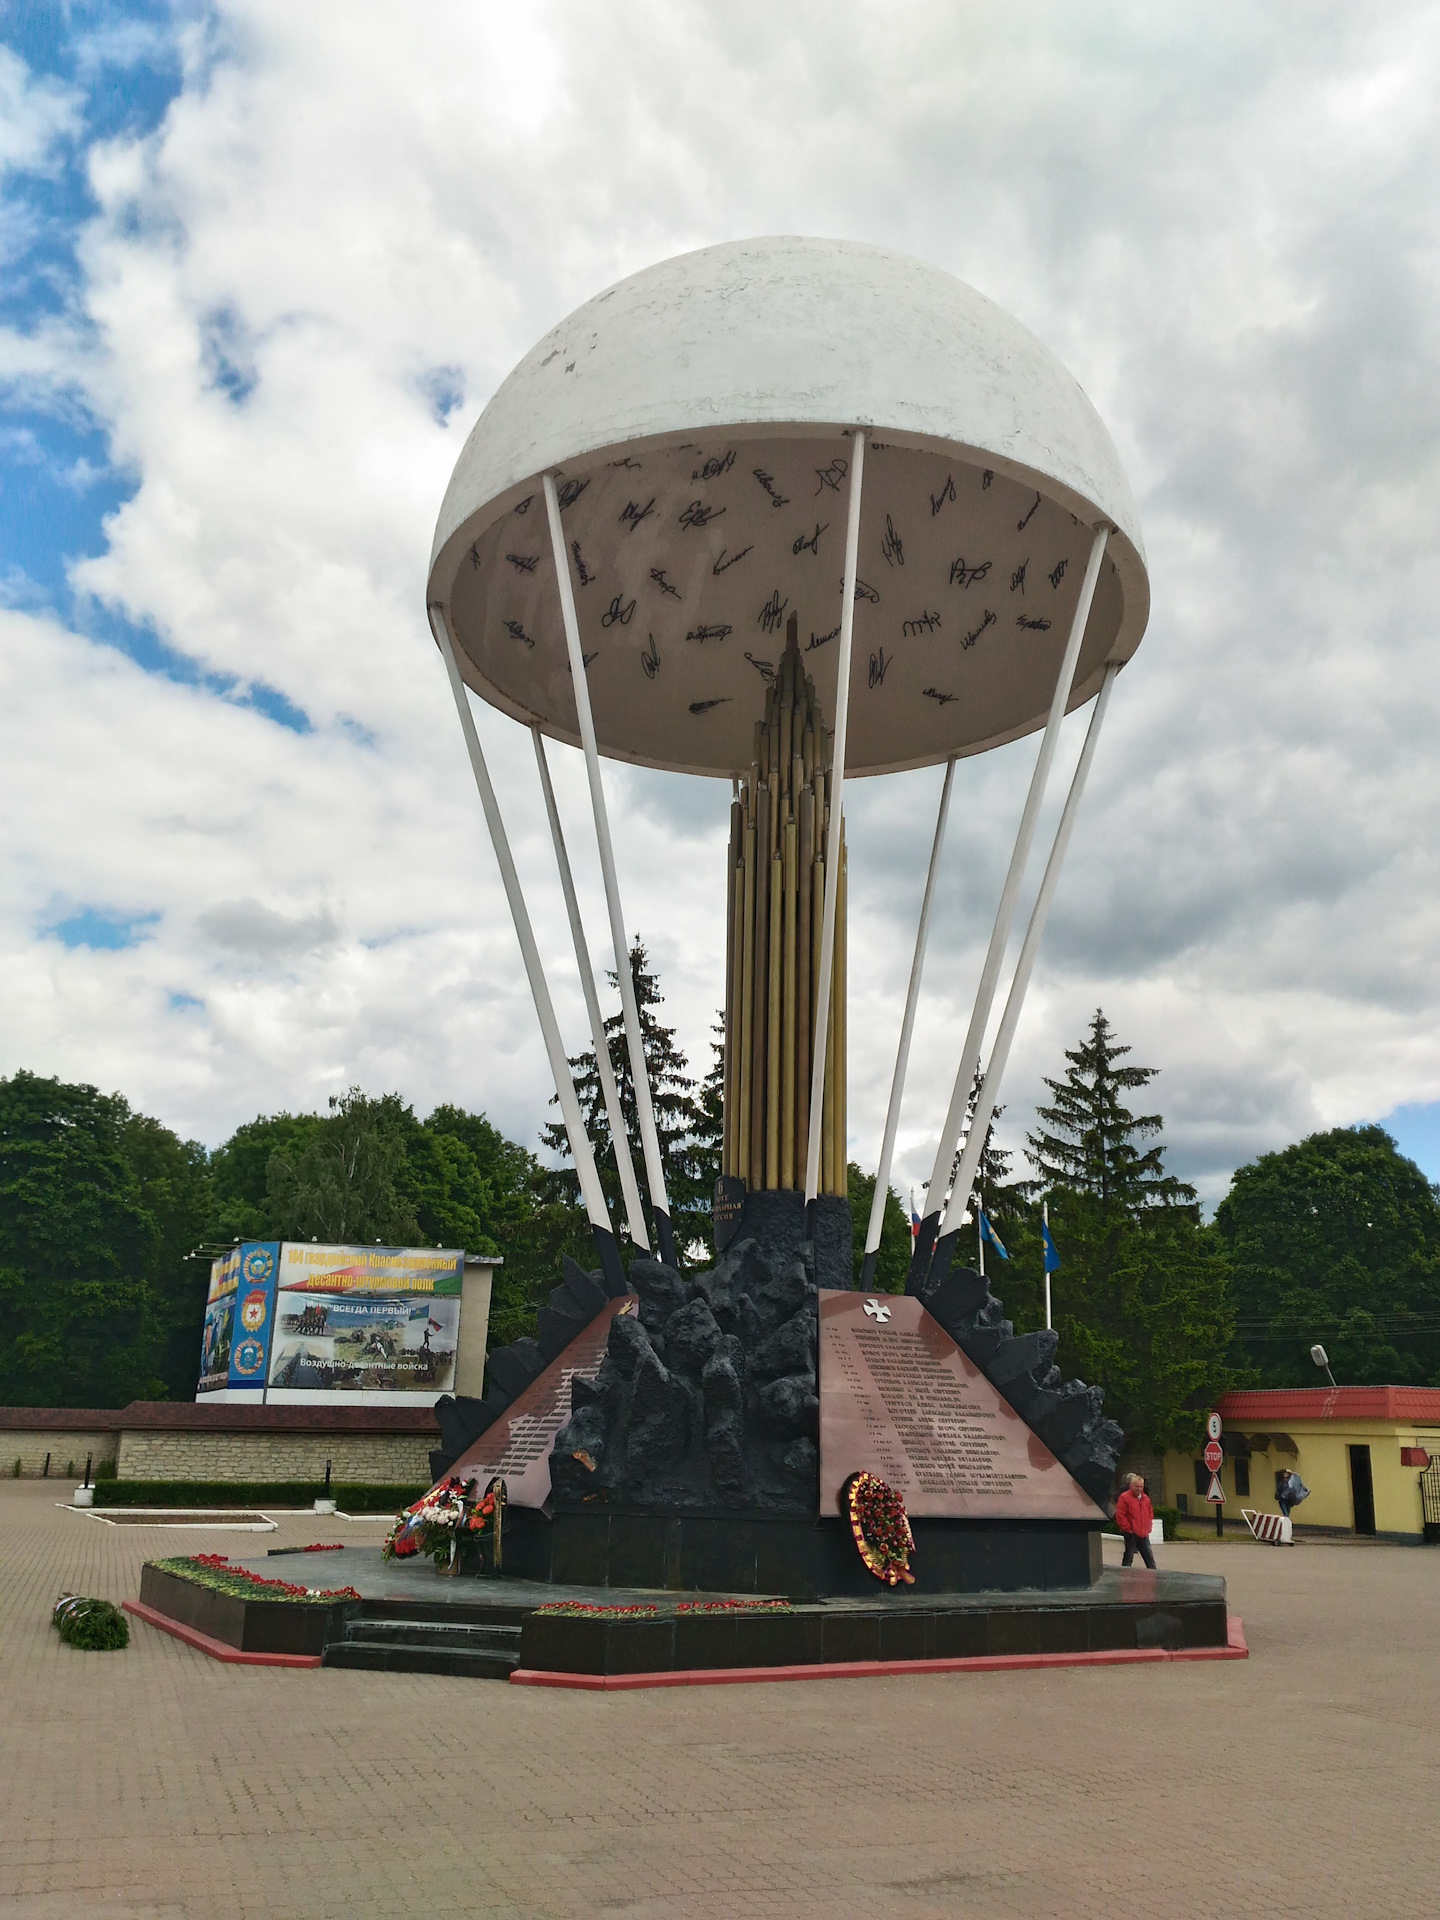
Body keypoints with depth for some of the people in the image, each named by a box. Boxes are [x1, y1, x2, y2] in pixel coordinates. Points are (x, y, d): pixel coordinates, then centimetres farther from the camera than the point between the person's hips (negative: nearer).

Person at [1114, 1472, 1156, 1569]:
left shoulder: (1145, 1498, 12)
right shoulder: (1124, 1497, -9)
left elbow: (1150, 1514, 25)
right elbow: (1120, 1516, -13)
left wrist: (1149, 1527, 14)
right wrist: (1128, 1528, -12)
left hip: (1144, 1534, 6)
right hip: (1131, 1534, -6)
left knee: (1150, 1558, 8)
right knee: (1128, 1558, 1)